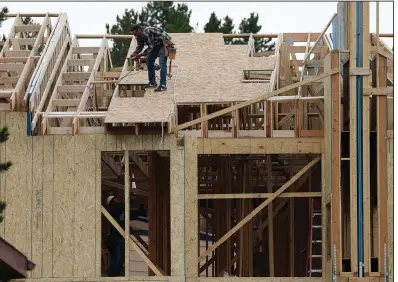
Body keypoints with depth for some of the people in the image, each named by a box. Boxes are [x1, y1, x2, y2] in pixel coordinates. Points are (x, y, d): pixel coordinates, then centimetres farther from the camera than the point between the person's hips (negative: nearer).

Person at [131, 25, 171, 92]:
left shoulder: (147, 33, -29)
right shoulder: (140, 36, 0)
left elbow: (150, 47, -28)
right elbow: (139, 46, 8)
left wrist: (140, 55, -28)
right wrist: (135, 53, -12)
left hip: (164, 43, -10)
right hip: (156, 45, 10)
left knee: (162, 63, -19)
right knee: (149, 59, 9)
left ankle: (163, 85, -24)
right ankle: (152, 82, 18)